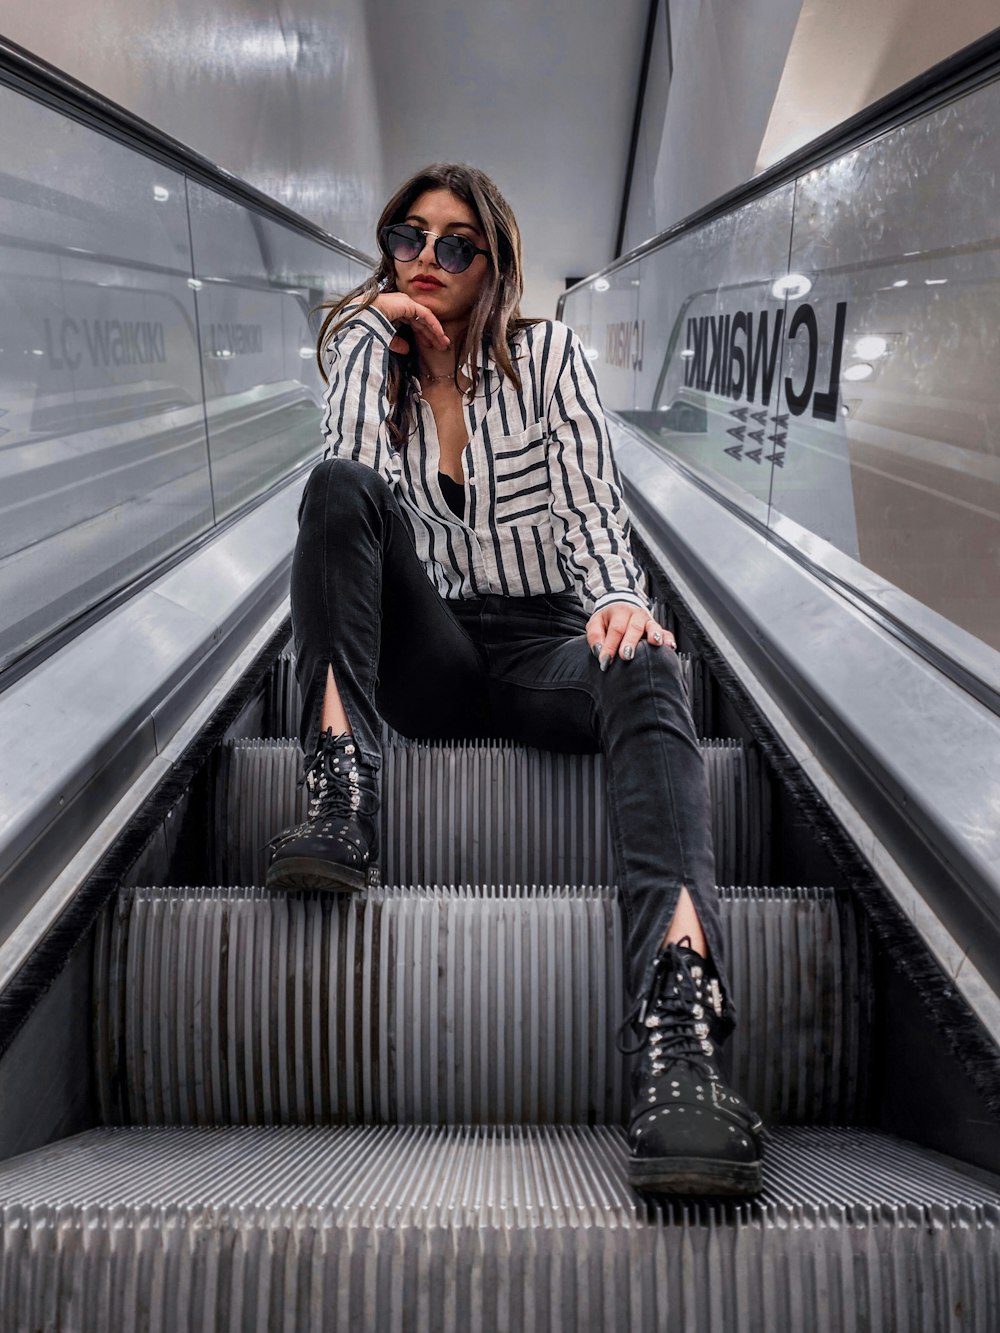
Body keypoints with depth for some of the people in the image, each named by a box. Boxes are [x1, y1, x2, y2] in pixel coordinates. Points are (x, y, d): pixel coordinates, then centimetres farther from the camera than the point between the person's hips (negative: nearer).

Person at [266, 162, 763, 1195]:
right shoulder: (370, 359, 14)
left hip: (546, 648, -1)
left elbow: (590, 506, -4)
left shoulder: (548, 353, 7)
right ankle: (341, 806, -38)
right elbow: (349, 480, -7)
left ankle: (680, 1019, -61)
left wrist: (618, 601, -24)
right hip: (429, 660, 2)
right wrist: (372, 331, -5)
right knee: (338, 487, -24)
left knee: (643, 671, -37)